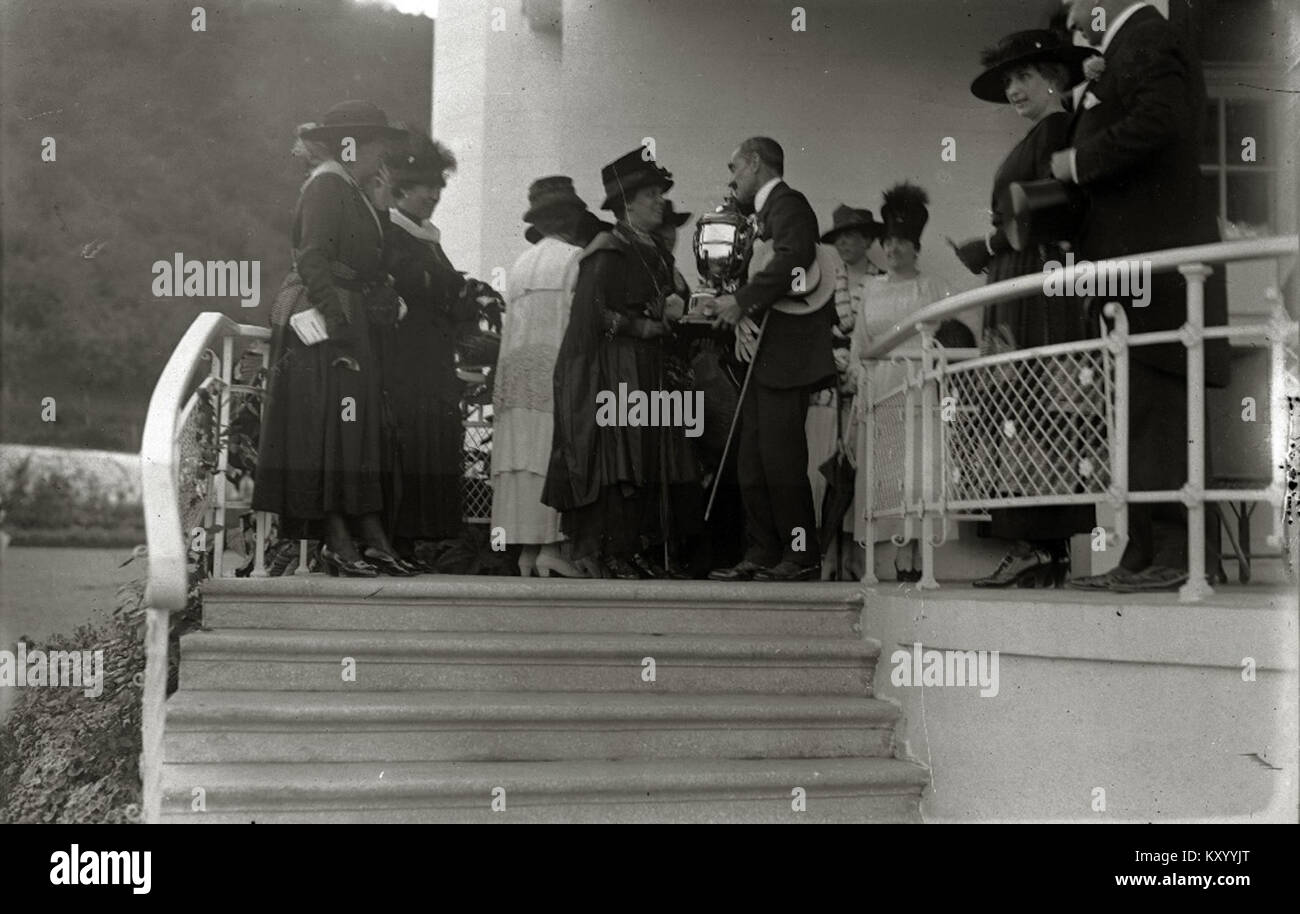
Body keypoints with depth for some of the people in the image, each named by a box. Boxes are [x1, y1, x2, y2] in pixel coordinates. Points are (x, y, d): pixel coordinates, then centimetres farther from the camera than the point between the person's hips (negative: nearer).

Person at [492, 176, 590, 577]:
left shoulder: (520, 264, 19)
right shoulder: (574, 259, 0)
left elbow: (510, 322, 16)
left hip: (515, 370, 6)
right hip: (556, 366, -6)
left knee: (525, 453, 2)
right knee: (555, 454, -8)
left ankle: (527, 550, 1)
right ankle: (550, 547, -14)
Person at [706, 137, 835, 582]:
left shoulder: (787, 204, -5)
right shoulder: (767, 212, 24)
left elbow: (792, 261, -23)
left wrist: (741, 300, -19)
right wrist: (741, 311, 2)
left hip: (786, 356, -10)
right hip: (764, 358, 10)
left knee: (781, 459, -10)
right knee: (752, 462, 8)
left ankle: (801, 557, -4)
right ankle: (761, 555, 11)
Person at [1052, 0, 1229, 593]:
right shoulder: (1130, 49, 24)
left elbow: (1156, 122, -24)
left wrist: (1077, 163, -14)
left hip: (1152, 267, -11)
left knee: (1156, 410, -11)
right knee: (1144, 413, 9)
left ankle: (1178, 554, -10)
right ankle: (1144, 555, 12)